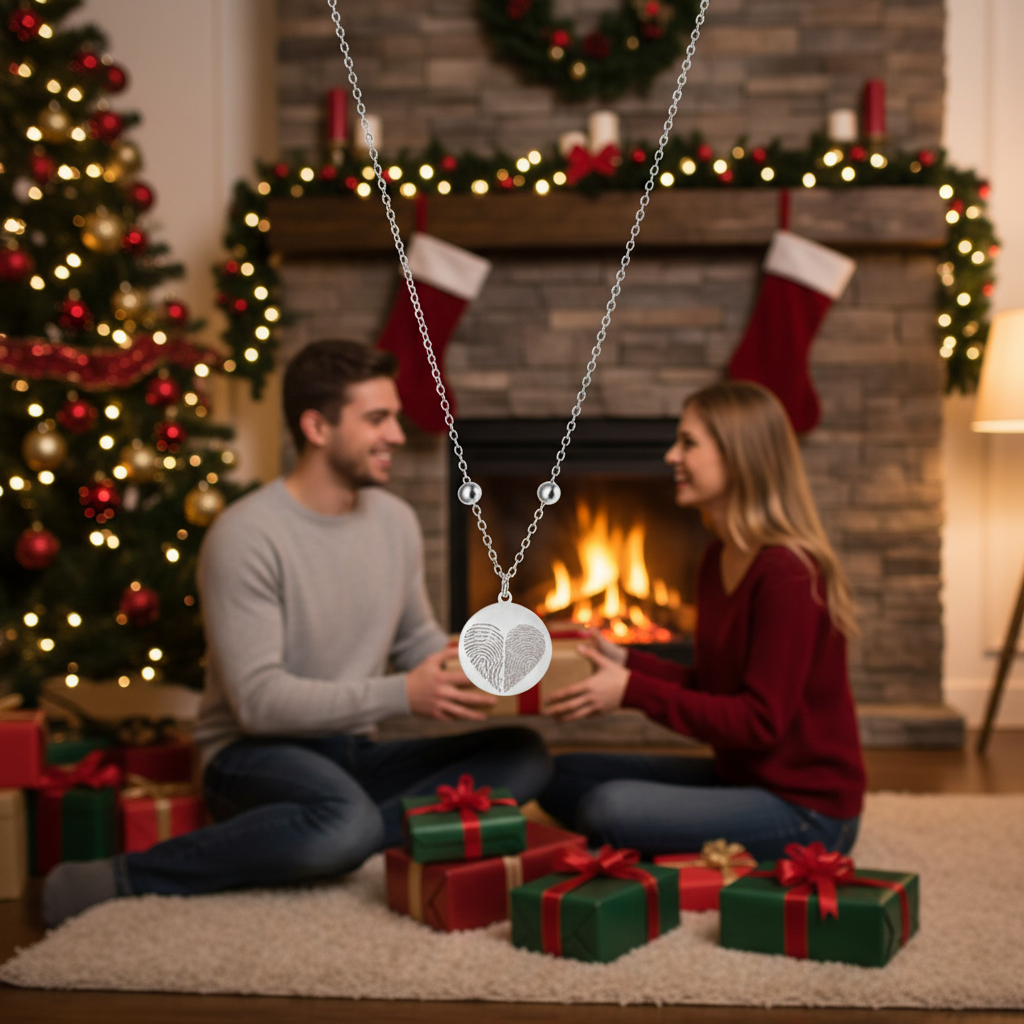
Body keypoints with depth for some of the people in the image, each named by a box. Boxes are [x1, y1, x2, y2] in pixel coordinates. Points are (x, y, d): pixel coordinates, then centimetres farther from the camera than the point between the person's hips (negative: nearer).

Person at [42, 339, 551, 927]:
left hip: (354, 755, 7)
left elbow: (418, 639, 19)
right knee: (348, 824, -40)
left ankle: (327, 844, -21)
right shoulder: (248, 536, -17)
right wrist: (401, 694, -25)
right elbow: (258, 700, -21)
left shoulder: (396, 521, 5)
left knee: (525, 757, -10)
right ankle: (118, 880, -22)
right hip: (255, 753, -7)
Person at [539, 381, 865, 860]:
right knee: (563, 776, 3)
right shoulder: (719, 557, 7)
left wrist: (632, 692, -22)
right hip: (740, 777, 9)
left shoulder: (786, 573, -21)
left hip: (804, 807, -9)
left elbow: (759, 722, -22)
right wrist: (625, 662, -1)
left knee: (610, 807, -26)